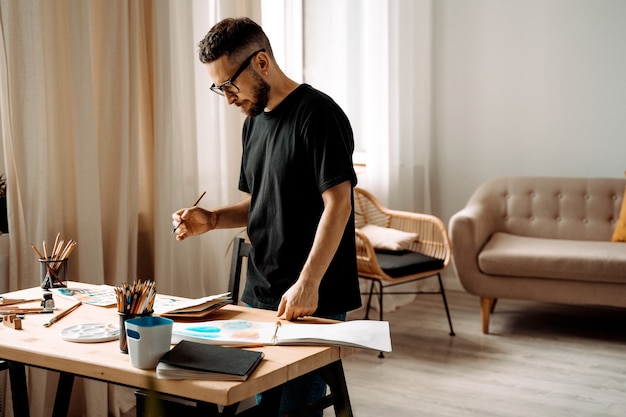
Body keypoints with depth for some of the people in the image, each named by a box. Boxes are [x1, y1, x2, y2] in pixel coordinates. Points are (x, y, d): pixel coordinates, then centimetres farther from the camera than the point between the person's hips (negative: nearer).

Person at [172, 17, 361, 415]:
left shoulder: (317, 114, -13)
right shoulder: (255, 122, 14)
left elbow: (338, 204, -18)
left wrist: (308, 284, -23)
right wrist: (211, 219, 3)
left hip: (313, 302, -8)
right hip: (260, 295, 8)